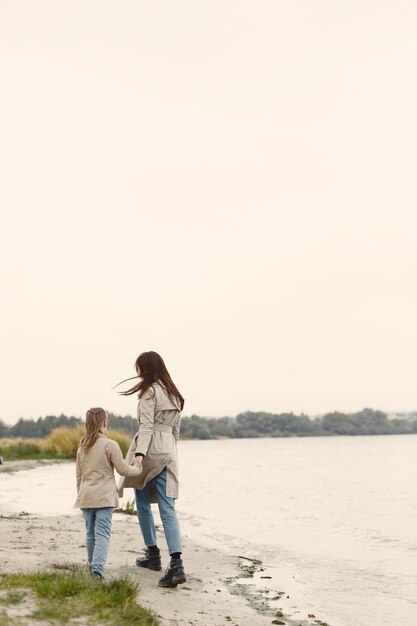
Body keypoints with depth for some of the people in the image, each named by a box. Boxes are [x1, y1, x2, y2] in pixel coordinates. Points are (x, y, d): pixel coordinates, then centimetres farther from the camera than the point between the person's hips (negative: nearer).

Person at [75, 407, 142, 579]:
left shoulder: (82, 447, 10)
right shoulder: (110, 445, -8)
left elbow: (79, 475, 16)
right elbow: (123, 469, -3)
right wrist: (138, 468, 15)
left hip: (85, 496, 5)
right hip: (104, 496, -5)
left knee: (91, 533, 15)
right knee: (102, 534, -7)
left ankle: (92, 566, 23)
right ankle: (97, 568, -19)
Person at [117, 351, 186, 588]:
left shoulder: (150, 391, -7)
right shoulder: (174, 394, 16)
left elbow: (146, 426, -17)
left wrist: (139, 454, -24)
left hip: (150, 450, -6)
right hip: (169, 452, 6)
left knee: (143, 505, 13)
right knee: (168, 509, -1)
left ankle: (153, 555, 22)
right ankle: (176, 564, -15)